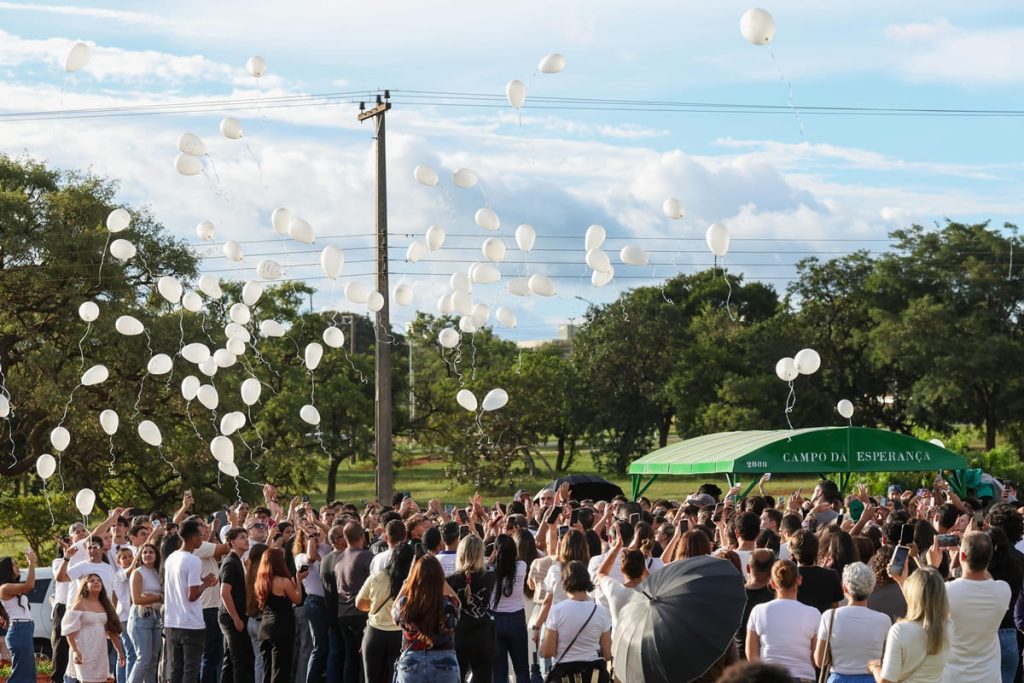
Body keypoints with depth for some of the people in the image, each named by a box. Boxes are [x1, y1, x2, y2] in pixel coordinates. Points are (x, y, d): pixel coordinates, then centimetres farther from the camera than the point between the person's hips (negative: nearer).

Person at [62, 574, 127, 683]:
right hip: (85, 652, -6)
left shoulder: (105, 606, 13)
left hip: (100, 651, 6)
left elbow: (112, 630, 16)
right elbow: (70, 630, -11)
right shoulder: (80, 605, -5)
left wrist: (120, 651, 14)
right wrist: (75, 651, -21)